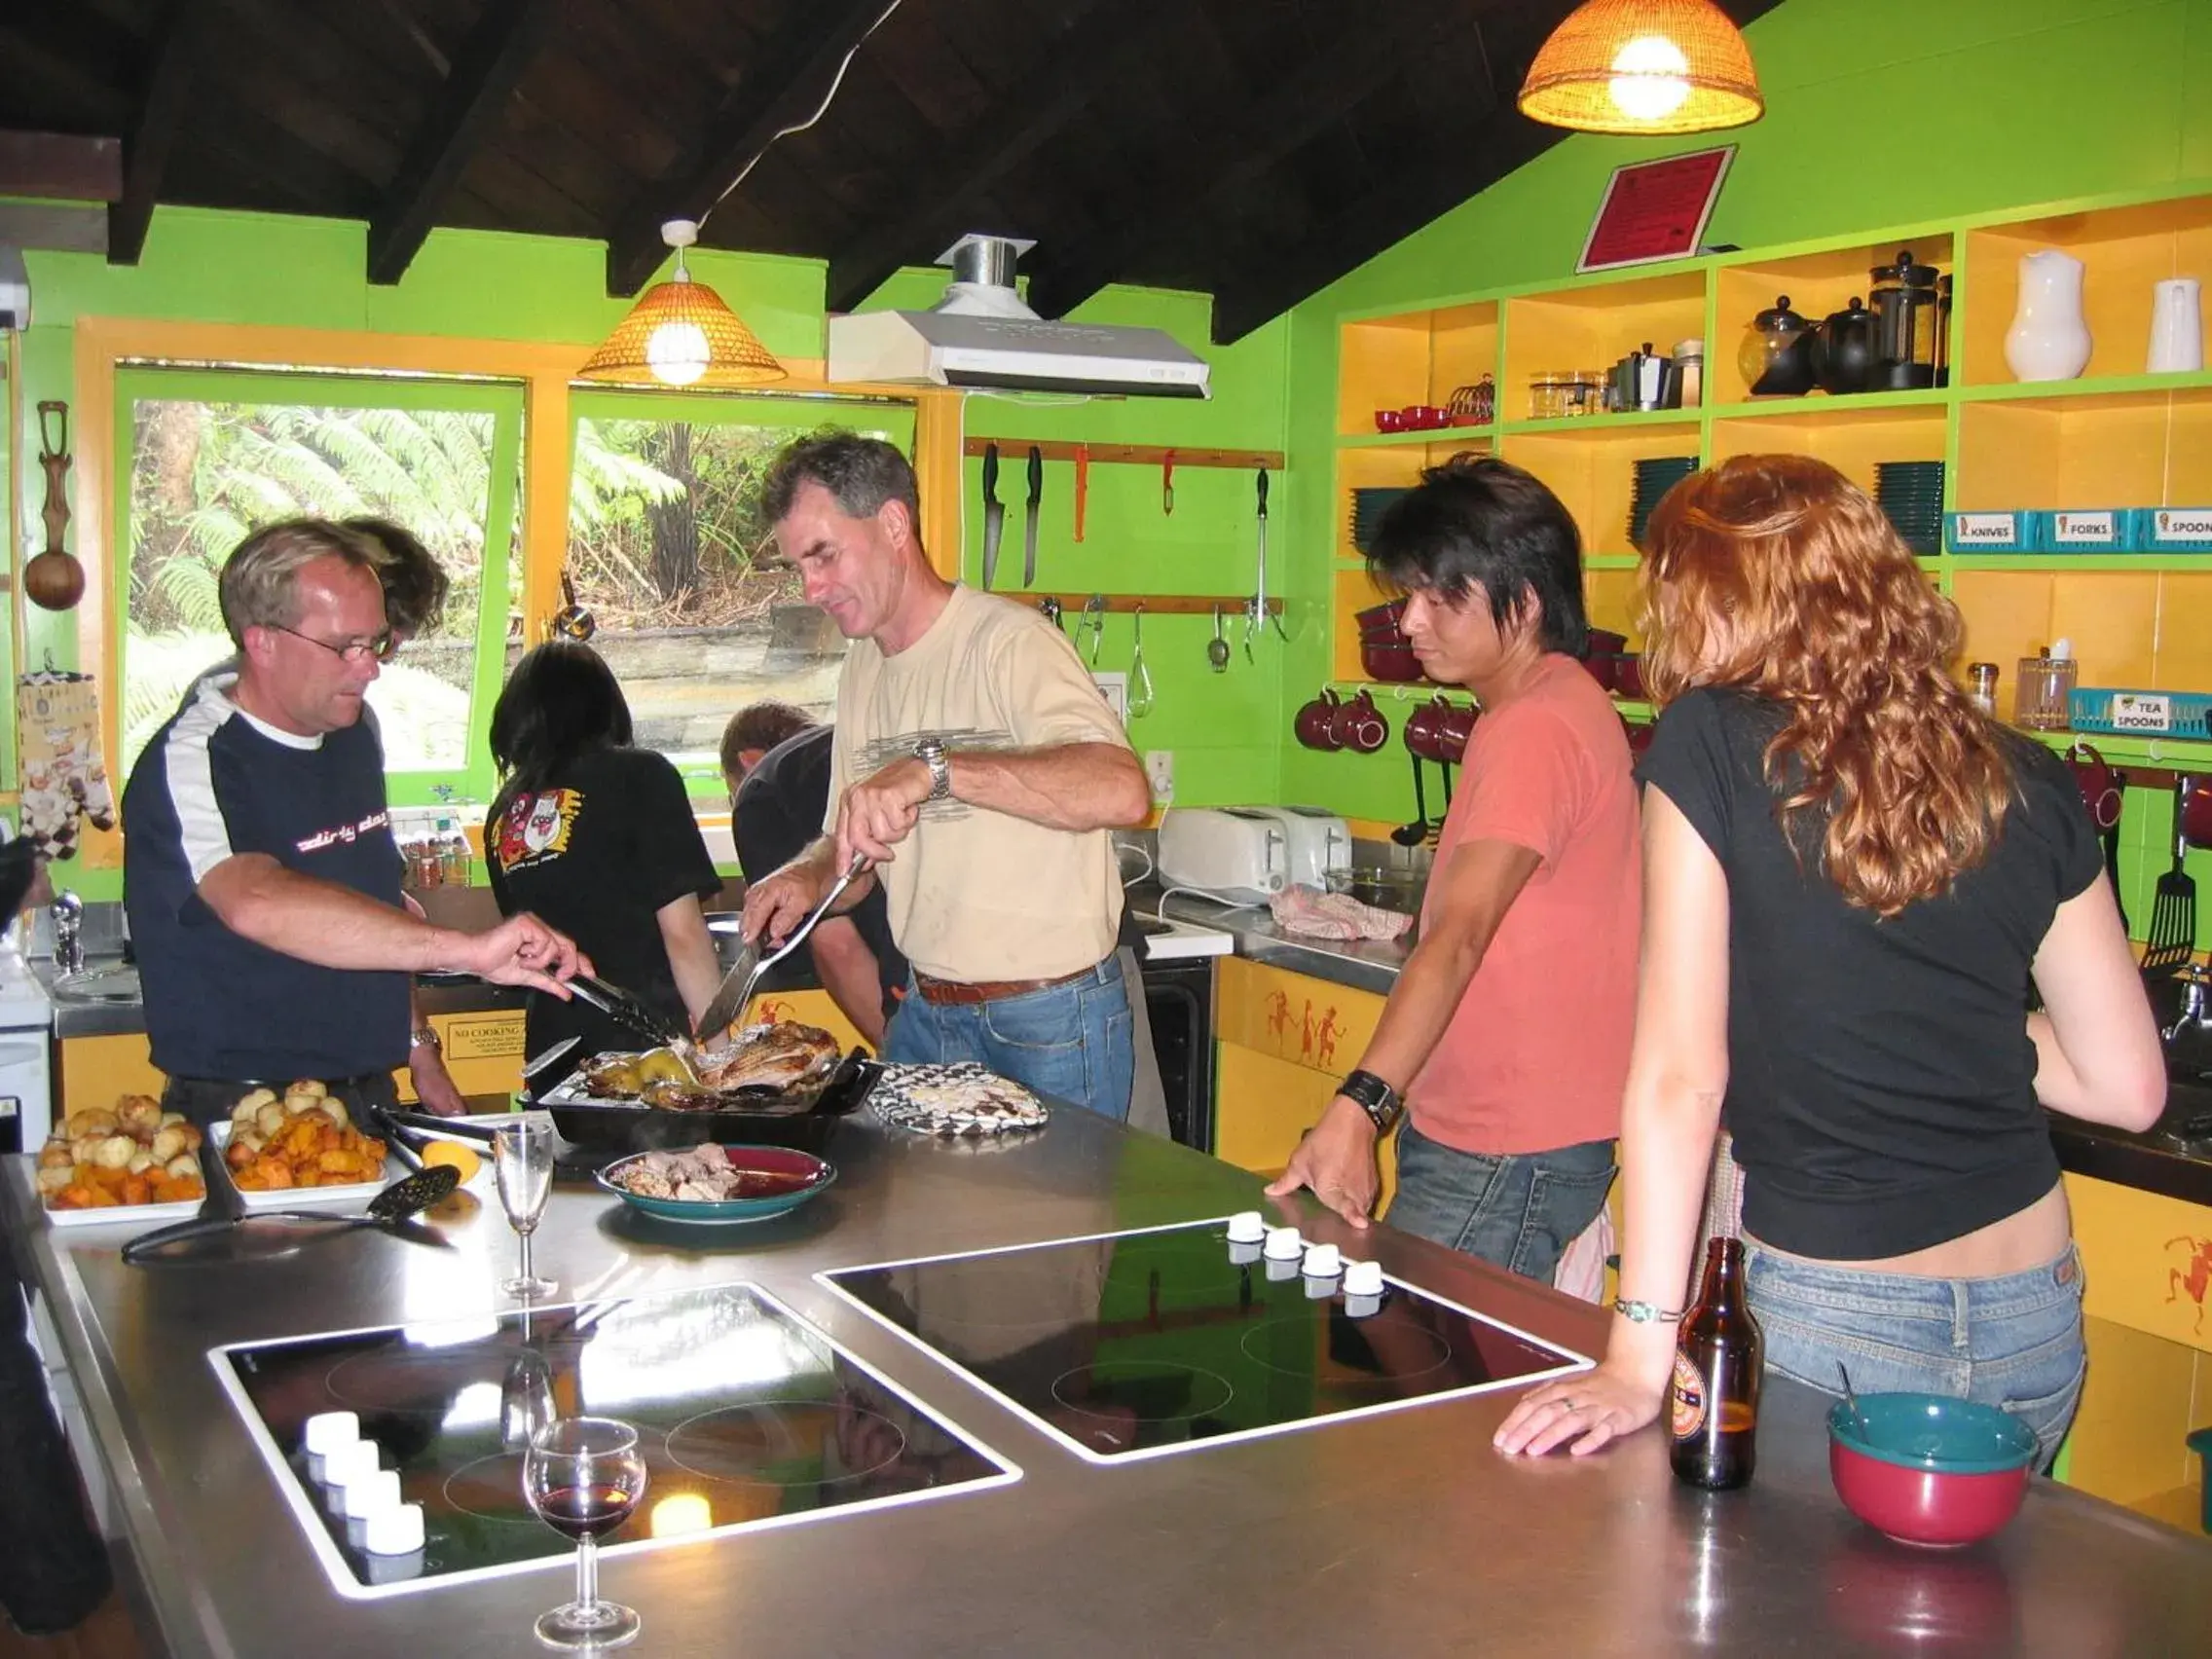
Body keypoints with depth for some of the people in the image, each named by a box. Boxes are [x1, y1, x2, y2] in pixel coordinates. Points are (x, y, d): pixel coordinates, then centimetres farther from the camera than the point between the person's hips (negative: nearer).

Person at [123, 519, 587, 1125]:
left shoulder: (355, 730, 9)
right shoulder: (191, 762, -17)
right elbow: (258, 904, -38)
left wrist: (419, 1051, 18)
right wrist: (465, 949, -43)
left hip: (368, 1098, 6)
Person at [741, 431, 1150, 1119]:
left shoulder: (1011, 642, -17)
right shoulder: (861, 666, 9)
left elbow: (1123, 790, -34)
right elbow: (850, 841, 17)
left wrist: (934, 767, -40)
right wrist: (810, 876, -6)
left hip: (1049, 1020, -7)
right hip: (926, 1013, 7)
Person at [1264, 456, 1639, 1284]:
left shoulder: (1536, 731, -20)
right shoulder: (1545, 706, 14)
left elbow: (1459, 937, -32)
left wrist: (1359, 1106, -40)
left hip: (1506, 1155, -10)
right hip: (1472, 1131, 10)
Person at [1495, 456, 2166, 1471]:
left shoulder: (1708, 748, -12)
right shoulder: (2028, 784, 1)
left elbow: (1677, 1076, -15)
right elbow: (2128, 1086, 6)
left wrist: (1639, 1360, -14)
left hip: (1832, 1323, -5)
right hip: (2035, 1323, 5)